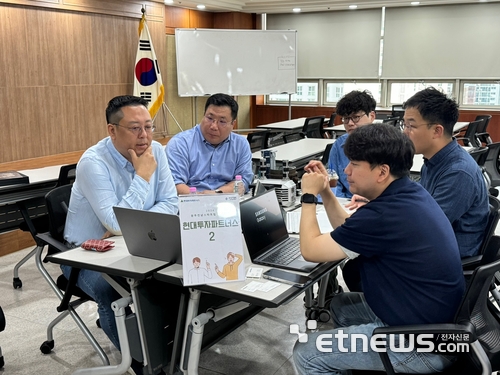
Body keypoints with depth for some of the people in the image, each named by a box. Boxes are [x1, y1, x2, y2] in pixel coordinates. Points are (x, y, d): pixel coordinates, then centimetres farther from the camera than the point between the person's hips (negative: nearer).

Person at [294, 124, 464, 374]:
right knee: (340, 304, 25)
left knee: (305, 354, -6)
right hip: (431, 317, 10)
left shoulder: (385, 214, -28)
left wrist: (309, 196, -4)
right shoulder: (408, 194, 2)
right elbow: (349, 234, 15)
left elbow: (310, 250, -16)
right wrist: (325, 191, 8)